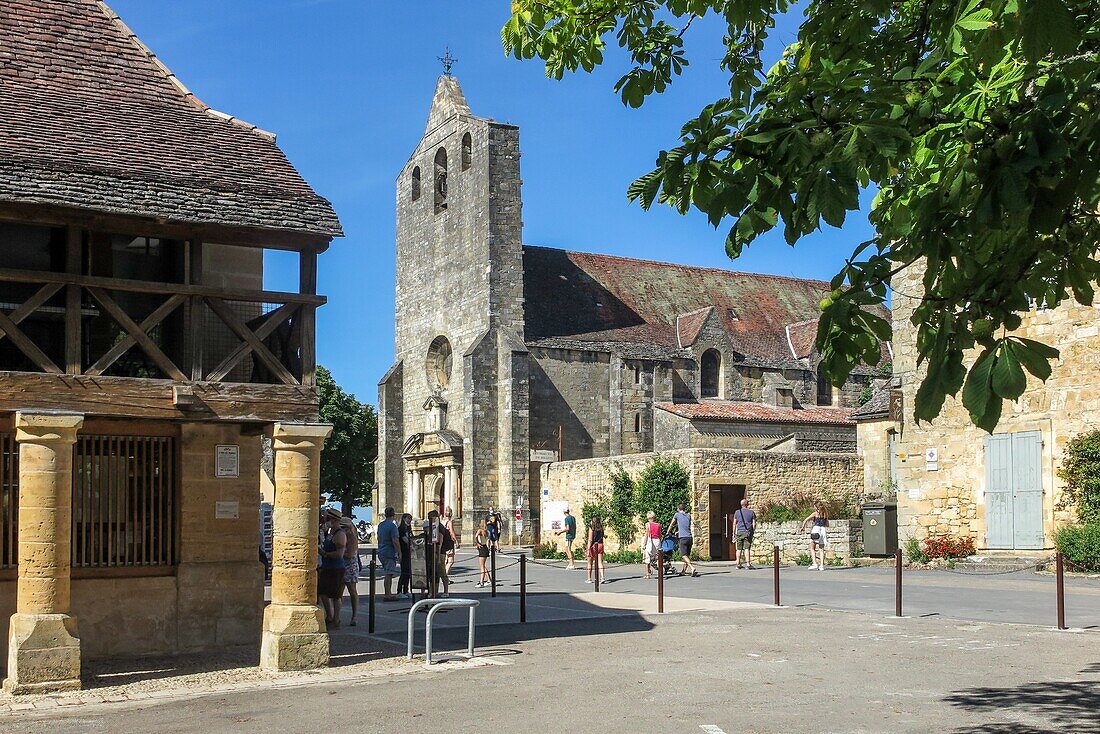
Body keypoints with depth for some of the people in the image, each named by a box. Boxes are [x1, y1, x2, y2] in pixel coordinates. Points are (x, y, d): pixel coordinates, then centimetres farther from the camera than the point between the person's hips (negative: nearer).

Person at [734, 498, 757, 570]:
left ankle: (738, 564, 9)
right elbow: (754, 524, 2)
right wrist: (753, 531, 15)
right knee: (747, 548, -6)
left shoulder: (737, 512, 6)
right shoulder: (751, 512, 3)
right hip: (748, 532, -2)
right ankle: (748, 564, -11)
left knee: (739, 549, 7)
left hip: (739, 532, 2)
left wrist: (734, 533, 12)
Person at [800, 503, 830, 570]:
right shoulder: (825, 514, 16)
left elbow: (806, 520, -2)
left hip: (816, 530, -4)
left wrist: (803, 527, 11)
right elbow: (827, 525, 22)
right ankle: (822, 565, 1)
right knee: (821, 549, 7)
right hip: (823, 530, 4)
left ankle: (814, 563, -12)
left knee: (812, 548, 3)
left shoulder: (815, 513, 4)